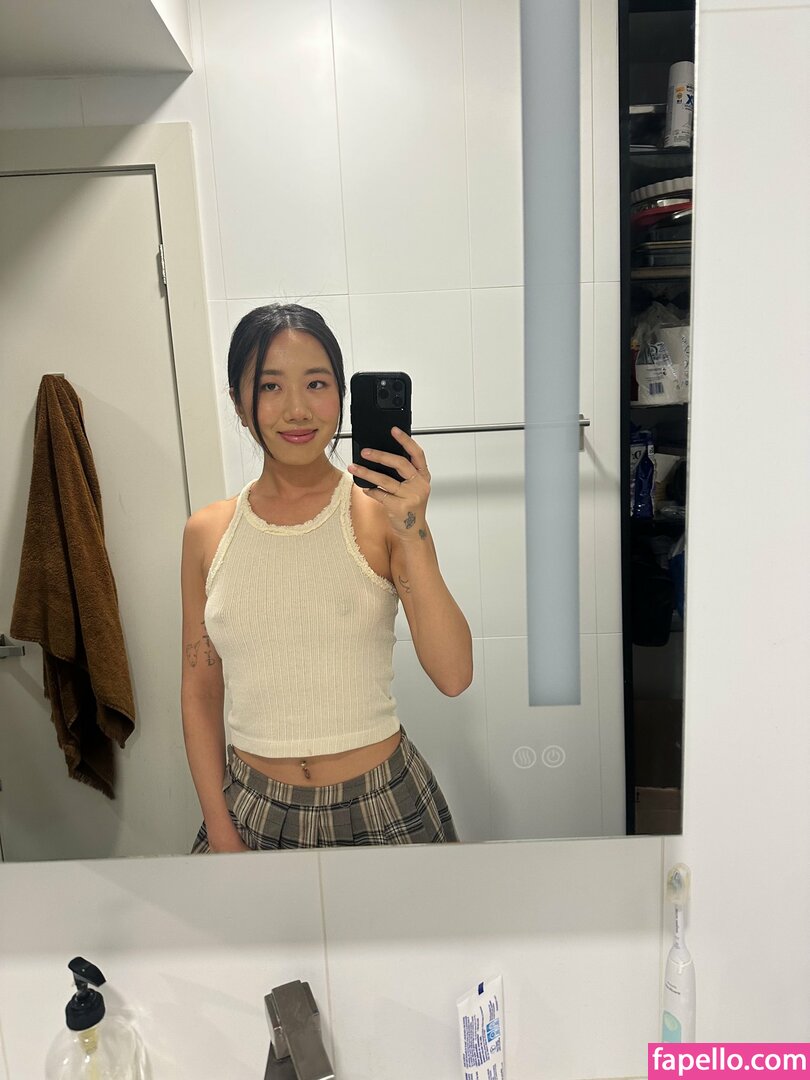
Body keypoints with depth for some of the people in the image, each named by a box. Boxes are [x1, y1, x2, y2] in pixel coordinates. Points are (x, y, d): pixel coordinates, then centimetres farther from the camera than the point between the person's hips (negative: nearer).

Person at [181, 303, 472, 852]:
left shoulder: (381, 512, -10)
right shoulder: (207, 533, -2)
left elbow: (454, 677, -16)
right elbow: (201, 692, 5)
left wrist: (413, 536, -26)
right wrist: (221, 832, 2)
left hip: (382, 806, -2)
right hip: (253, 809, 2)